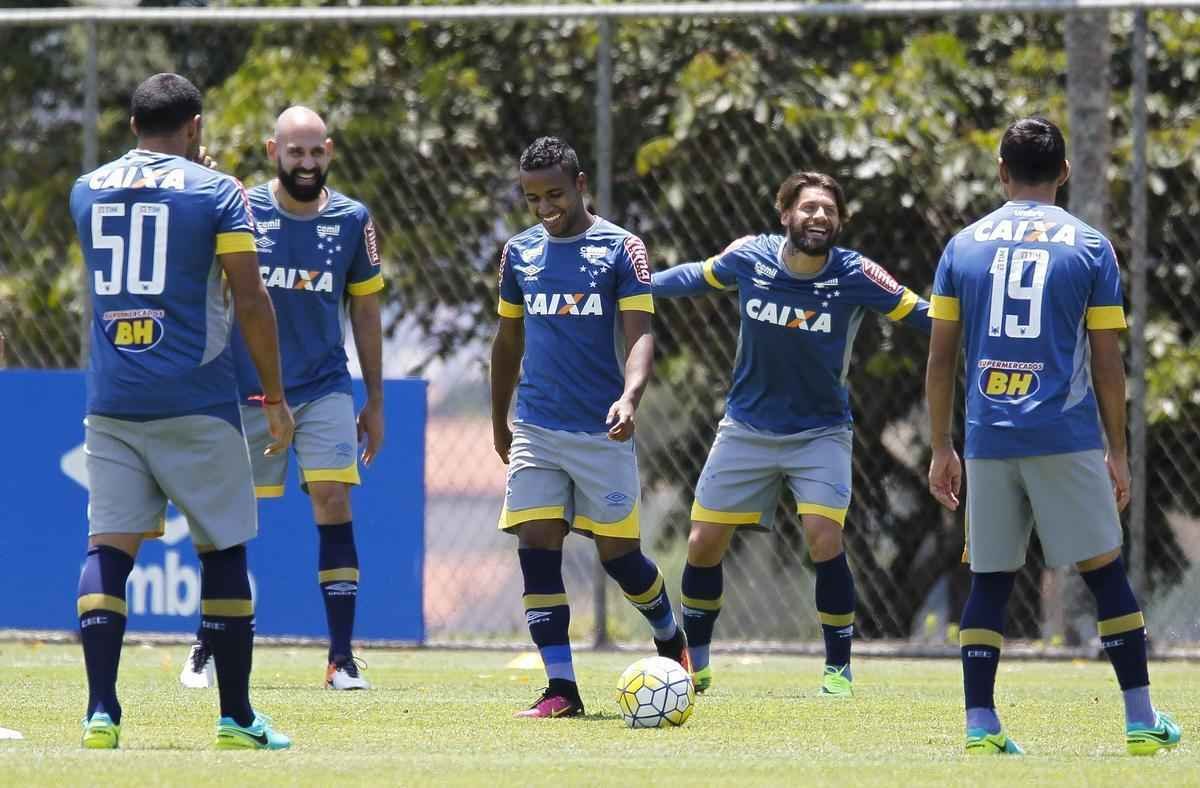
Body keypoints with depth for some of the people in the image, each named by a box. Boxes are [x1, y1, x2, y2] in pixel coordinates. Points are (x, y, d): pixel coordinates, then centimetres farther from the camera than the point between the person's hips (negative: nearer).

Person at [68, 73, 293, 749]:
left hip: (111, 405, 3)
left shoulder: (88, 191, 10)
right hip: (196, 402, -3)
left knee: (109, 547, 2)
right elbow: (252, 301, -8)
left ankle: (101, 712, -11)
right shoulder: (216, 192, -3)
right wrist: (276, 398, 0)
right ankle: (237, 716, 9)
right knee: (222, 551, 7)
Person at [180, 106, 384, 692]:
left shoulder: (351, 220, 2)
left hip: (325, 390, 1)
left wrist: (374, 402, 9)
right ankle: (206, 650, 14)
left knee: (334, 506, -10)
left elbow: (365, 313, 9)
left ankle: (342, 658, -7)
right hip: (247, 392, -1)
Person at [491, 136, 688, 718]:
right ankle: (560, 689, -5)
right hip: (535, 430, 3)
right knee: (537, 551, -8)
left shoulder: (620, 249, -3)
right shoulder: (520, 253, 9)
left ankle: (671, 639, 30)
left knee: (619, 555, 1)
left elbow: (640, 335, -10)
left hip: (601, 431, -3)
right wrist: (499, 423, 23)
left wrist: (629, 397, -28)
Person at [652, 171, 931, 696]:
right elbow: (699, 277, 9)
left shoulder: (854, 276, -17)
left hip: (820, 432, -2)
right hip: (746, 429, 2)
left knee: (824, 540, -20)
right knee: (703, 545, 2)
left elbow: (919, 315, -11)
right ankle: (694, 664, 24)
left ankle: (838, 668, -3)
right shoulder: (749, 258, -11)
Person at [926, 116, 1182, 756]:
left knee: (989, 583, 8)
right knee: (1106, 576, 4)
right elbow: (1107, 363, 1)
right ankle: (1142, 721, 3)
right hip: (1067, 438, -2)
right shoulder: (1088, 246, 1)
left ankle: (980, 726, 2)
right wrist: (1118, 453, 8)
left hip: (988, 440, 2)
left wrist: (941, 449, 13)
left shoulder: (963, 247, 7)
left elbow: (940, 357, 7)